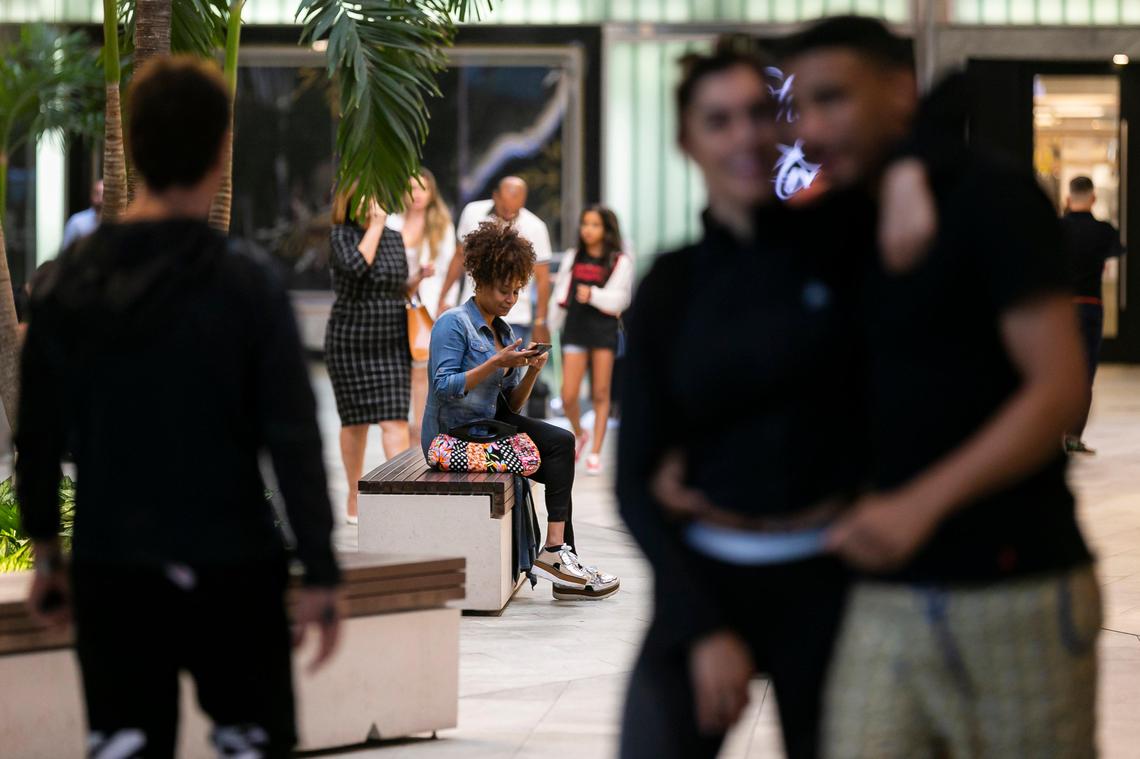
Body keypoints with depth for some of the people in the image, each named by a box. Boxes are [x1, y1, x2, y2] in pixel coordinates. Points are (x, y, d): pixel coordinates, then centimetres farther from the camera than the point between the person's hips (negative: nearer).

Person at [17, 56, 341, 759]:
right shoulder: (247, 286, -11)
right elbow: (294, 440, -12)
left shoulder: (69, 285, -1)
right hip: (230, 568, -3)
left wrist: (46, 549, 15)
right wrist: (320, 573, -7)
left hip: (110, 568, 3)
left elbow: (39, 435, 4)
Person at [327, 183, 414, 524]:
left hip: (392, 343, 2)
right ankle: (354, 498, 22)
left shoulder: (395, 238, 8)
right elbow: (356, 265, -24)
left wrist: (419, 279, -2)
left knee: (395, 419, -9)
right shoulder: (341, 235, -4)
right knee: (355, 420, 7)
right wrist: (375, 226, -15)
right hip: (350, 341, -2)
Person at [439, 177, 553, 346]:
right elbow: (460, 256, 13)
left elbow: (542, 278, -2)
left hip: (514, 319, -3)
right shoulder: (473, 213, 1)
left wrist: (540, 322, -4)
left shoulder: (534, 228, -6)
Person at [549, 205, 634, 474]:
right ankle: (579, 434, 25)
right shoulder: (572, 258, 11)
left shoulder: (620, 262, 0)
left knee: (601, 394, 2)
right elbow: (560, 293, 16)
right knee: (568, 396, -4)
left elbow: (618, 299, -9)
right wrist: (550, 327, 18)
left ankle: (595, 453, 9)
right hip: (575, 329, 2)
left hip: (604, 330, -2)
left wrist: (593, 295, -24)